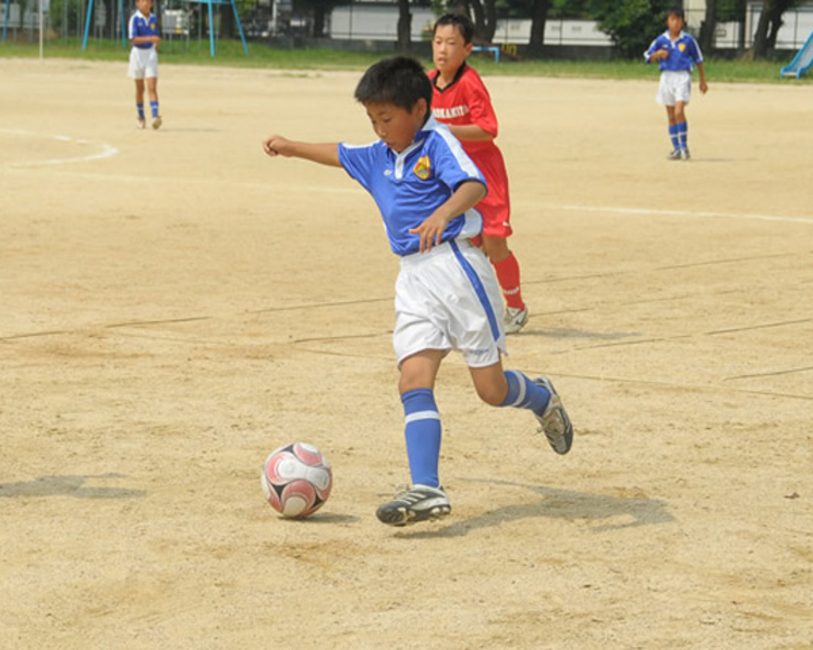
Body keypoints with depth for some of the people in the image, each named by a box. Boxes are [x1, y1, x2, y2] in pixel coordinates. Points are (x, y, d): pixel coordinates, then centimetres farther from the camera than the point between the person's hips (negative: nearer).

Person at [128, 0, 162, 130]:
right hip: (138, 53, -2)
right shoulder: (135, 18, -9)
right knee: (140, 88, 9)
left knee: (152, 87, -11)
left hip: (151, 53, 2)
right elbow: (133, 39, -19)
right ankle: (141, 117, 23)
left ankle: (155, 116, -21)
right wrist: (149, 38, -29)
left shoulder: (153, 19, 5)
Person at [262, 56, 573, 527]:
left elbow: (474, 184, -25)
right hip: (414, 280, 7)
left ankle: (542, 399, 34)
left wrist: (442, 213, -43)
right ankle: (427, 489, -18)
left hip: (455, 264, -7)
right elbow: (339, 154, 36)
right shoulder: (379, 157, 16)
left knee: (490, 389, 0)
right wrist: (292, 148, 46)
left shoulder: (438, 142, -7)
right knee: (414, 379, -11)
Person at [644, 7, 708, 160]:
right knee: (671, 116, 5)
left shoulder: (688, 40, -1)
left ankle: (684, 146, -7)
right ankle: (676, 149, 12)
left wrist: (703, 81, 11)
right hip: (667, 77, 3)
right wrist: (658, 54, -13)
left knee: (679, 111, -18)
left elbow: (698, 60, 8)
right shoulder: (661, 40, 4)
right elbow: (648, 57, 9)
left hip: (682, 77, -3)